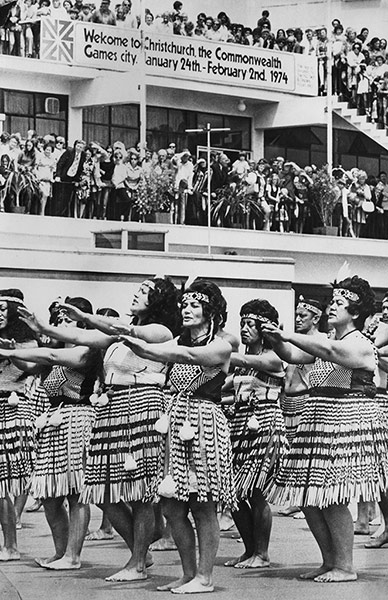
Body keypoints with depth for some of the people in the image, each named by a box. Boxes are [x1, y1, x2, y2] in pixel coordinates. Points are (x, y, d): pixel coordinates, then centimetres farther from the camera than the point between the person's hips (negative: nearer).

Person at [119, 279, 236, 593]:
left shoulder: (221, 347, -4)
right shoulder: (179, 341, 16)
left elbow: (190, 356, -21)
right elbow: (156, 353, -2)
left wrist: (143, 346, -29)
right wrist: (133, 341, -22)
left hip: (204, 423, -7)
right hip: (176, 423, 7)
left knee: (203, 507, -3)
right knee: (172, 507, 6)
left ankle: (204, 577, 4)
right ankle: (189, 573, 17)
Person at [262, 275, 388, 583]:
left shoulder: (360, 346, -9)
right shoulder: (327, 343, 16)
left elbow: (328, 351, -26)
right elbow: (293, 355, 8)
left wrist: (287, 335, -27)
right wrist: (277, 340, -13)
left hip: (348, 422, -8)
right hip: (318, 422, 8)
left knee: (331, 499, -10)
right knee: (307, 498, 5)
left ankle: (345, 567, -1)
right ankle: (330, 561, 16)